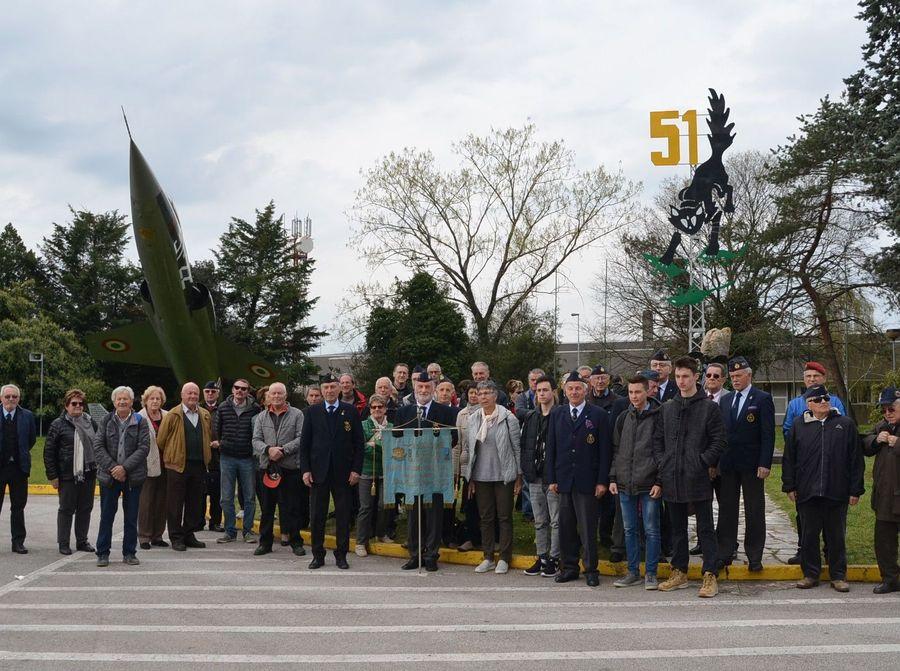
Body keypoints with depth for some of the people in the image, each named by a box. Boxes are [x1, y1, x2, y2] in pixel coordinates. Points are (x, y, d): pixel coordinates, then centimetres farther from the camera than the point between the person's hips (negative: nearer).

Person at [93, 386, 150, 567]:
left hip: (133, 477, 0)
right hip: (109, 475, 0)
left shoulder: (141, 422, 2)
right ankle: (103, 553, 12)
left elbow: (144, 448, -6)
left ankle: (129, 553, 15)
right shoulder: (105, 421, 6)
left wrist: (125, 467, -15)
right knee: (106, 516, 4)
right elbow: (98, 447, -1)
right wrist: (112, 468, -13)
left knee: (131, 517, 6)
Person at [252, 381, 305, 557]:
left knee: (292, 507, 0)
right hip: (266, 468, 3)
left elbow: (301, 438, -7)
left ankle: (295, 542, 9)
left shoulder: (296, 415, 2)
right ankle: (265, 542, 16)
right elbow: (256, 440, 5)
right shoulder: (261, 417, 12)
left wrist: (283, 450, -16)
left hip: (290, 468, -3)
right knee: (266, 508, 8)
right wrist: (268, 449, -14)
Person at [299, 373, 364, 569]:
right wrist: (305, 469, -2)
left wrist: (356, 469, -4)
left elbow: (358, 443, 3)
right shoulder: (312, 412, 6)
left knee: (343, 515, 3)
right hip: (318, 471, 1)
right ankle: (318, 555, 14)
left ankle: (341, 555, 13)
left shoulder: (351, 411, 4)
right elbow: (304, 443, 6)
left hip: (343, 472, -1)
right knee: (316, 516, 4)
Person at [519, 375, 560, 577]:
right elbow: (524, 446, 15)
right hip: (535, 477, 6)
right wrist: (525, 470, 6)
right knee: (539, 521, 11)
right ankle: (542, 557, 18)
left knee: (556, 521, -2)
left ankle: (554, 559, 5)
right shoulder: (530, 417, 13)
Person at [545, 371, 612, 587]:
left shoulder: (598, 415, 0)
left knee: (588, 528, -1)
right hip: (564, 479, 3)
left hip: (587, 480, -3)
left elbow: (605, 450, -2)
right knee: (566, 527, 7)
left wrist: (602, 481, -7)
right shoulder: (557, 414, 11)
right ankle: (569, 567, 16)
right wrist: (551, 478, 4)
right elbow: (551, 448, 10)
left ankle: (591, 569, 9)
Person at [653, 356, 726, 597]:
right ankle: (679, 573, 22)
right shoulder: (667, 408, 12)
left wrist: (705, 462, -11)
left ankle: (710, 576, 2)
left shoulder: (709, 407, -2)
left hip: (698, 478, -5)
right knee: (677, 527, 13)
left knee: (705, 528, -1)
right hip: (672, 478, 5)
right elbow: (658, 439, 16)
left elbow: (719, 440, -5)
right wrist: (662, 462, 4)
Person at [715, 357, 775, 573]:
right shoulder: (725, 400, 13)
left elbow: (768, 434, -8)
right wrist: (715, 461, 6)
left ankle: (754, 557, 8)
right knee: (726, 510, 6)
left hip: (751, 465, -5)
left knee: (754, 513, 2)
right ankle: (724, 554, 11)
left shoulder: (762, 399, -3)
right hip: (727, 464, 5)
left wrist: (765, 464, -14)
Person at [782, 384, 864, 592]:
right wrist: (789, 486, 3)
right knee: (809, 535, 7)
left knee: (836, 536, 7)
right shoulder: (799, 426, 6)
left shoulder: (845, 425, 4)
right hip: (807, 493, 1)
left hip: (837, 492, 0)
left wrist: (855, 490, 1)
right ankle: (810, 574, 18)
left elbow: (856, 459, 4)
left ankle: (838, 575, 18)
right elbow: (789, 458, 8)